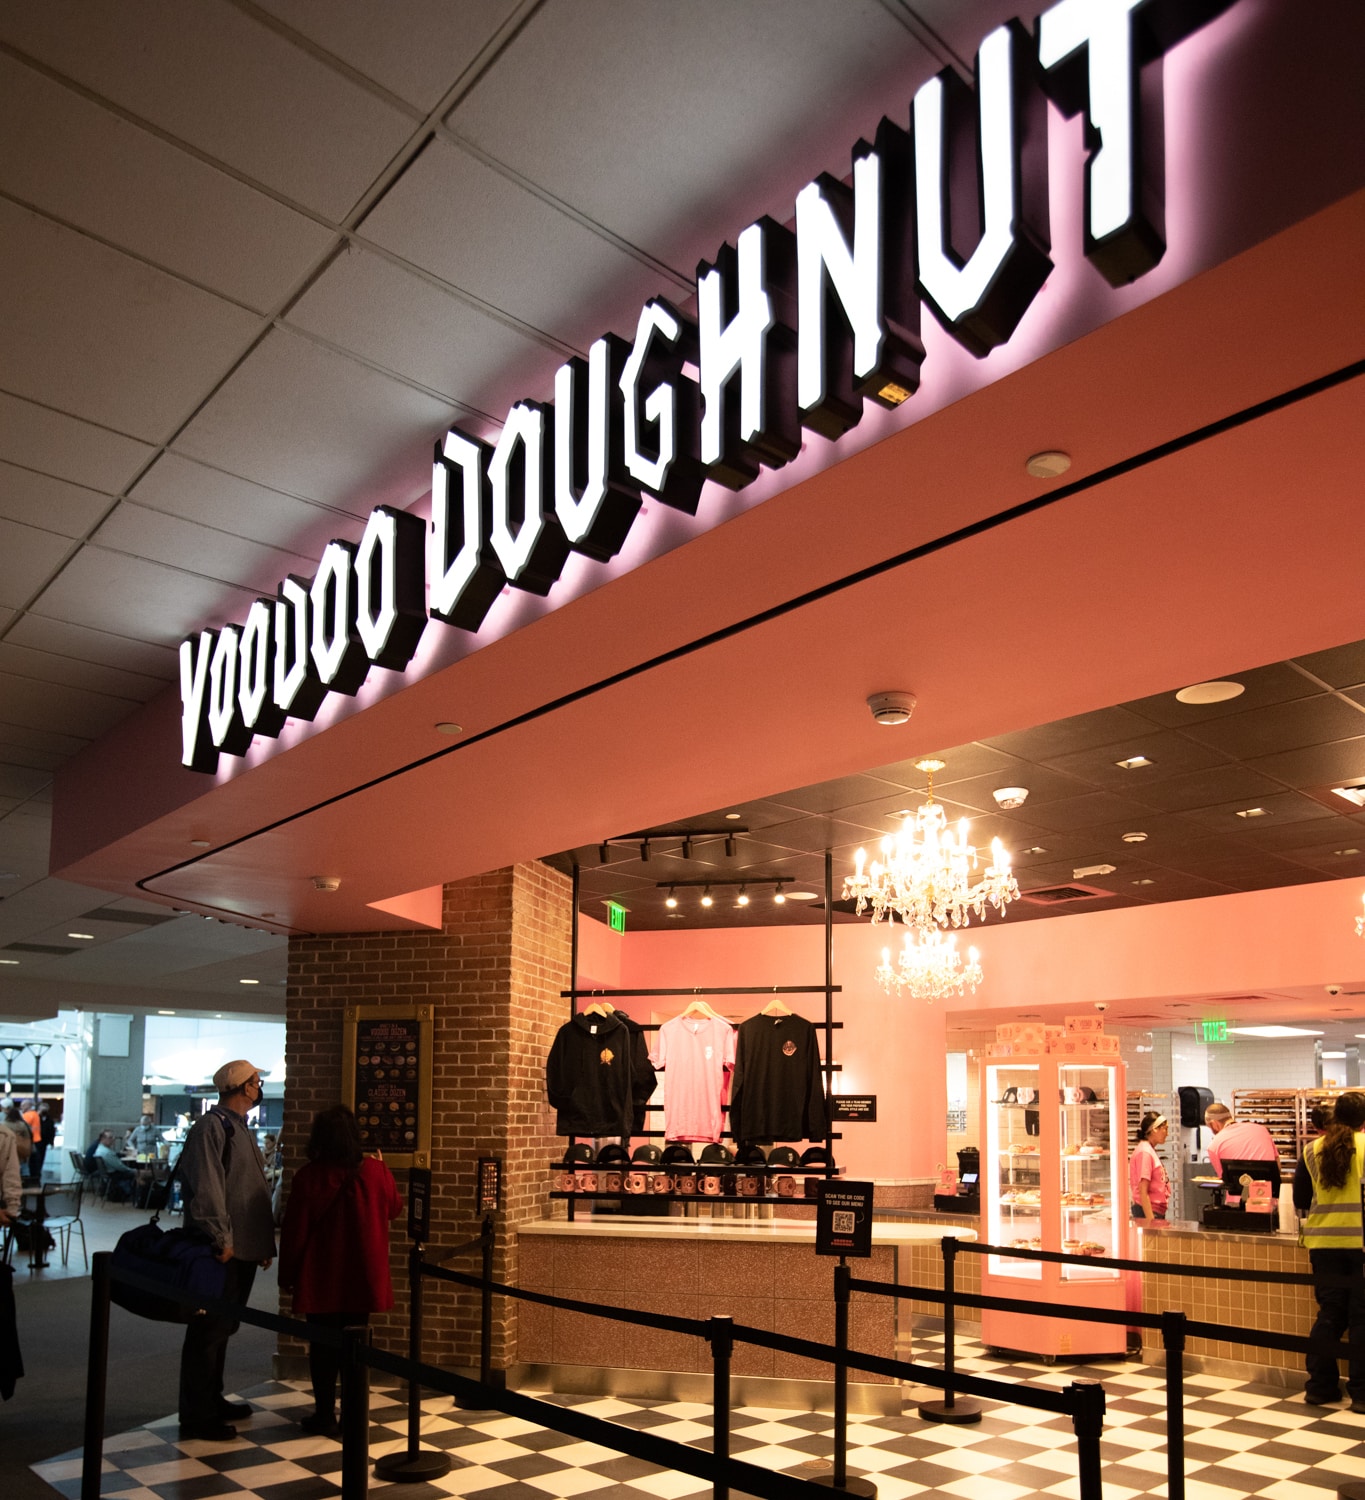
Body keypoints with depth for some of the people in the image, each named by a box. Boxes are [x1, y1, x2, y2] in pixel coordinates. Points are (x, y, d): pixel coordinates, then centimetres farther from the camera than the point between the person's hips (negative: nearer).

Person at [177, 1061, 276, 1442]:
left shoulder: (242, 1130, 18)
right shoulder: (212, 1128, -14)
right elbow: (206, 1189, -22)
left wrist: (265, 1242, 18)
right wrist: (221, 1239, -23)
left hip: (243, 1249, 10)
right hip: (221, 1251, -10)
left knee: (223, 1327, 19)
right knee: (208, 1330, -3)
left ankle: (212, 1400, 31)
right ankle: (196, 1416, 5)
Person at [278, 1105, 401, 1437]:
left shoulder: (308, 1176, -14)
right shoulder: (376, 1171, -8)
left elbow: (294, 1230, -9)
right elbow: (394, 1209, 12)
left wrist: (288, 1274, 4)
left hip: (320, 1278, -2)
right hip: (362, 1276, 2)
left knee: (323, 1345, 10)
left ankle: (325, 1414, 15)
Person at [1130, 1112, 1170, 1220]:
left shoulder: (1150, 1150, 14)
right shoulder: (1145, 1152, -15)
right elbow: (1143, 1192, -19)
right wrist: (1150, 1220, -21)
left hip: (1157, 1211, 9)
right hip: (1148, 1211, -9)